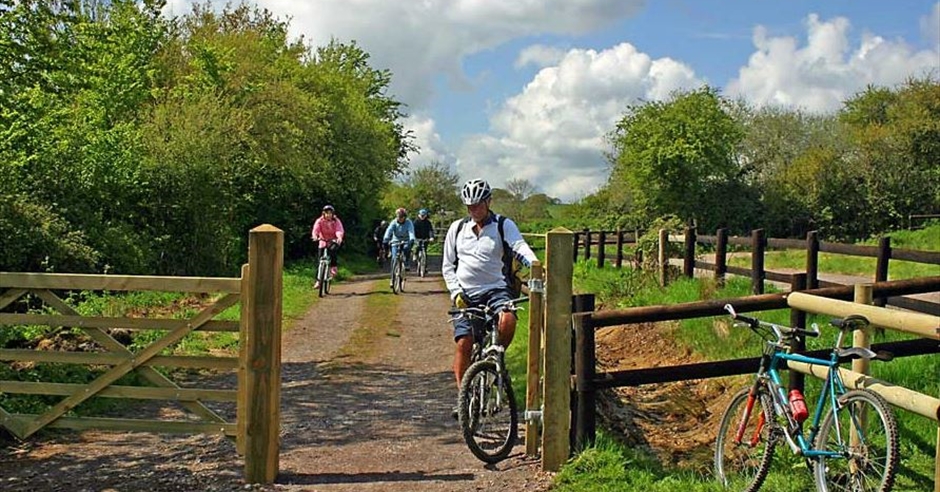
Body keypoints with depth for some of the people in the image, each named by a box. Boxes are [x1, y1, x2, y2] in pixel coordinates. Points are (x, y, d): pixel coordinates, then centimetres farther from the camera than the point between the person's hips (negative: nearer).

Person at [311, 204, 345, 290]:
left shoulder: (336, 221, -10)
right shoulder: (320, 221, -9)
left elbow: (339, 230, -26)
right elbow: (315, 229, -25)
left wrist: (339, 237, -49)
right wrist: (315, 236, -47)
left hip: (333, 241, -1)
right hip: (323, 242, 1)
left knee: (332, 249, -36)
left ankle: (333, 267, -17)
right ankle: (319, 281, 8)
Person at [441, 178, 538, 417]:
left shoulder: (504, 225, 1)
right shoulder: (457, 228, 9)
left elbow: (519, 247, -16)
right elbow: (448, 266, 12)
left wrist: (535, 265, -37)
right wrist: (456, 292, -4)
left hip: (496, 289, -2)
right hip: (466, 294, 2)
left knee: (508, 320, -31)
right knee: (463, 343, -7)